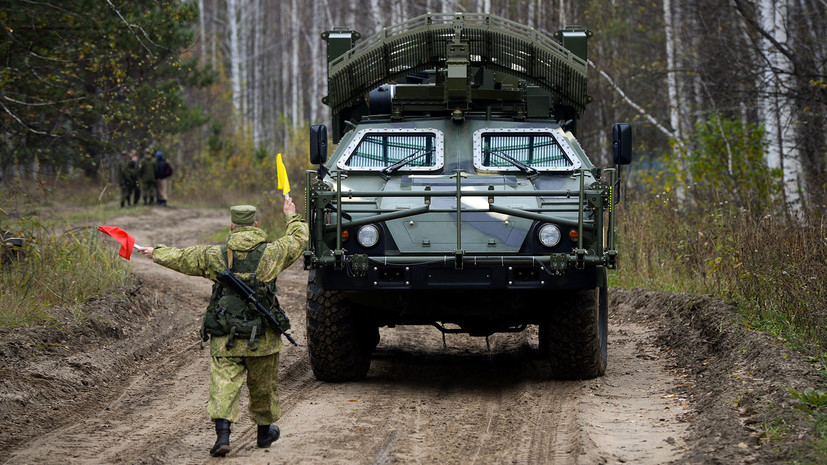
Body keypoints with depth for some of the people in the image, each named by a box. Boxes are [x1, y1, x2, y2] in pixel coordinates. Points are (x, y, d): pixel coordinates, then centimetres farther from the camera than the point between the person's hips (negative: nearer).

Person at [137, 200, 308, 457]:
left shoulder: (214, 255, -1)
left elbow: (180, 258, 12)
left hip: (225, 338, 0)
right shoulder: (272, 253, -2)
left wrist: (156, 253, 30)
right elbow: (299, 239, 16)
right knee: (263, 385, 16)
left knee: (223, 383, -1)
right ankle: (265, 431, 31)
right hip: (262, 339, 0)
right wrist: (292, 217, 35)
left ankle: (222, 434, -15)